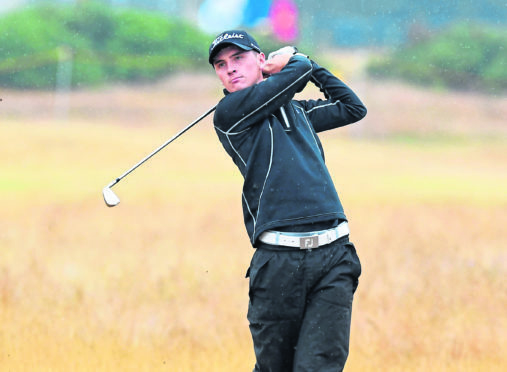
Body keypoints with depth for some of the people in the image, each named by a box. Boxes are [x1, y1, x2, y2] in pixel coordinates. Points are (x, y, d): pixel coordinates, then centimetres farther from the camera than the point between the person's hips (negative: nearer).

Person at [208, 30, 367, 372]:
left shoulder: (296, 111, 24)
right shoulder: (229, 114, 5)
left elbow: (353, 107, 37)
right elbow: (298, 72, 1)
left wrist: (309, 63, 31)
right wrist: (297, 62, 23)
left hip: (333, 256, 3)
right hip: (278, 261, -3)